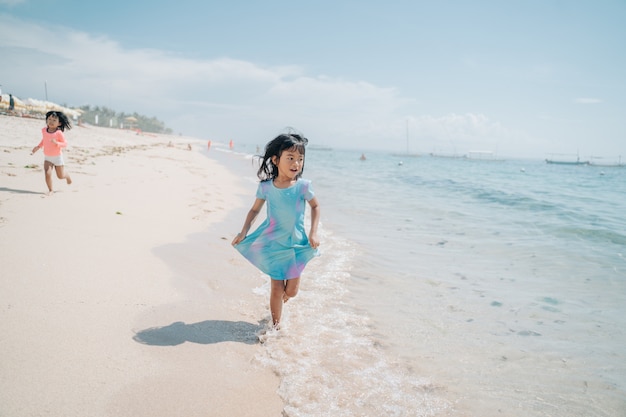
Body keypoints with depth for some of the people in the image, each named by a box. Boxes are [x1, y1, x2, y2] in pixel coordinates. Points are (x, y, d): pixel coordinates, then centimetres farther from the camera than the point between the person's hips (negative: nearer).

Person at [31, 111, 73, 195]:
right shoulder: (44, 130, -4)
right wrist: (38, 147, 5)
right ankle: (50, 190, 1)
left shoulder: (58, 132, -20)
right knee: (47, 173, -16)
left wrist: (56, 143, -34)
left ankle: (67, 177, 48)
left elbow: (65, 144, -17)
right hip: (47, 157, 3)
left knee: (60, 176, 12)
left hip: (57, 157, -3)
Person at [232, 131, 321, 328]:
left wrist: (313, 233, -5)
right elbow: (255, 210, 5)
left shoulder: (303, 186, -13)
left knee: (291, 290, 5)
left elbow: (315, 206, 2)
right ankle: (276, 325, 25)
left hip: (296, 243, 0)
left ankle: (282, 296, 42)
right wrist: (244, 232, -3)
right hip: (273, 243, 0)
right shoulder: (266, 187, -11)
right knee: (277, 288, 4)